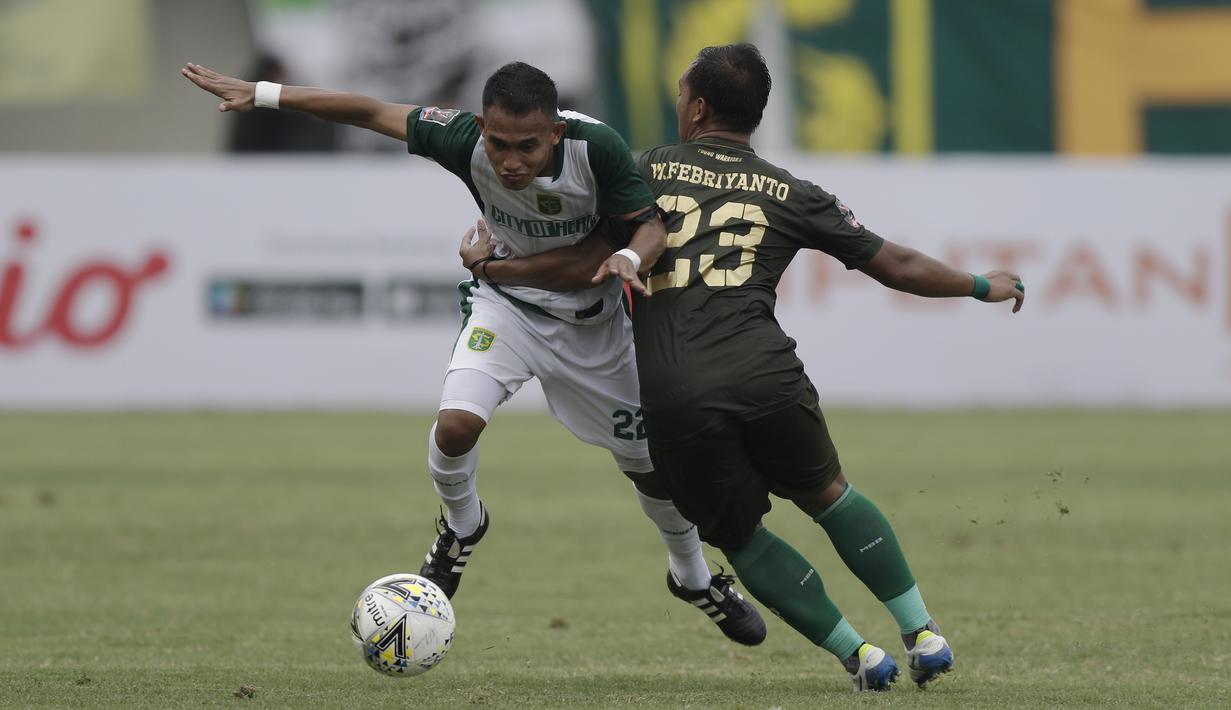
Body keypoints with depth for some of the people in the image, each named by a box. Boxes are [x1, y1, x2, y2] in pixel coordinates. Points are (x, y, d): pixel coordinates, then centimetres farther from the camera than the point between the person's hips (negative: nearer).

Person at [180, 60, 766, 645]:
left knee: (649, 462, 9)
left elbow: (650, 226, -21)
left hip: (591, 318, 0)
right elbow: (370, 112, -20)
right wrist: (261, 94, -19)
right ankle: (460, 526, 10)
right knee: (456, 422, -25)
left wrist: (628, 258, -44)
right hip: (508, 302, 0)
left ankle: (693, 576, 39)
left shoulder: (596, 147, -32)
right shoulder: (465, 141, -29)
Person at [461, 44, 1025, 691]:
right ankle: (922, 634, 22)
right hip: (765, 376, 1)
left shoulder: (651, 171, 15)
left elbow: (579, 265, 10)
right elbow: (896, 266, 22)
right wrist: (983, 287, 37)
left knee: (739, 537, 18)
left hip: (673, 400, -1)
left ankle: (858, 656, 12)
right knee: (829, 495, 25)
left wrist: (490, 265, 25)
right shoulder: (789, 194, 18)